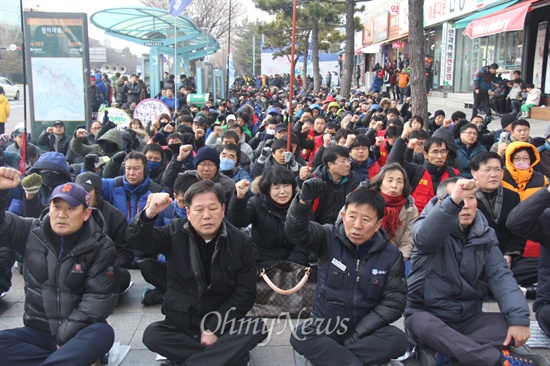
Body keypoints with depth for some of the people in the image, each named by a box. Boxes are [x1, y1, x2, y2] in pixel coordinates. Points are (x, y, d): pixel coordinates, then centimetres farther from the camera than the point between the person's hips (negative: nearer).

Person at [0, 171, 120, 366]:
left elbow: (100, 298, -12)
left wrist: (66, 334, -17)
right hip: (38, 331, 3)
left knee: (102, 334, -35)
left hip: (78, 331, -3)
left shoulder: (101, 246, -8)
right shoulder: (32, 232, 2)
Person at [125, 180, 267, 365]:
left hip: (222, 323, 0)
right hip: (180, 322, 1)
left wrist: (214, 328, -14)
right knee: (152, 335, -27)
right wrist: (149, 214, -39)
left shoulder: (240, 242, -7)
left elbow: (245, 294, -7)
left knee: (258, 328, -25)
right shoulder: (175, 233, -4)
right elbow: (136, 241, -18)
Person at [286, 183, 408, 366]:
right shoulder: (329, 238, -8)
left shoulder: (391, 255, -5)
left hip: (366, 328, 1)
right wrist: (304, 200, -45)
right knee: (300, 337, -30)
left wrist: (359, 332, -14)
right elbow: (296, 230, -25)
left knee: (398, 340, -28)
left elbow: (393, 303, -4)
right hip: (326, 325, -1)